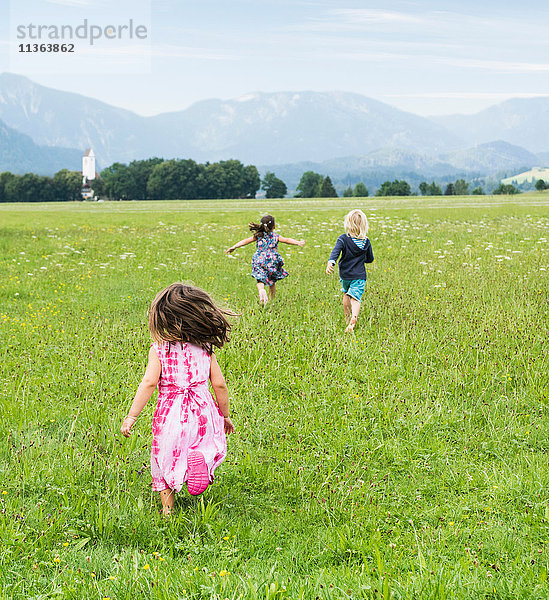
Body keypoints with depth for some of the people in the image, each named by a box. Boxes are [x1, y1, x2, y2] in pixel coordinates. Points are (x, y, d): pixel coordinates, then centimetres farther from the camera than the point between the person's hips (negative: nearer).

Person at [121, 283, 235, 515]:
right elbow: (219, 385, 1)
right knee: (207, 444, 20)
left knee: (164, 460, 15)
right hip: (203, 411, 1)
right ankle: (200, 459, -14)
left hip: (171, 415, -1)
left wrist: (131, 416, -12)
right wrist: (225, 415, 15)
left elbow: (149, 383, -16)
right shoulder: (205, 349, 1)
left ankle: (167, 508, 13)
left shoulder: (159, 349, -7)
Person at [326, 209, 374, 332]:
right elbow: (370, 259, 10)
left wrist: (330, 262, -40)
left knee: (346, 294, 25)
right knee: (355, 298, -6)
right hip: (360, 276, 0)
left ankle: (347, 318, 36)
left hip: (345, 275, 0)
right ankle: (353, 320, -30)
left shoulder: (343, 239, -11)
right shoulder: (366, 242, -1)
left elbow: (336, 251, -28)